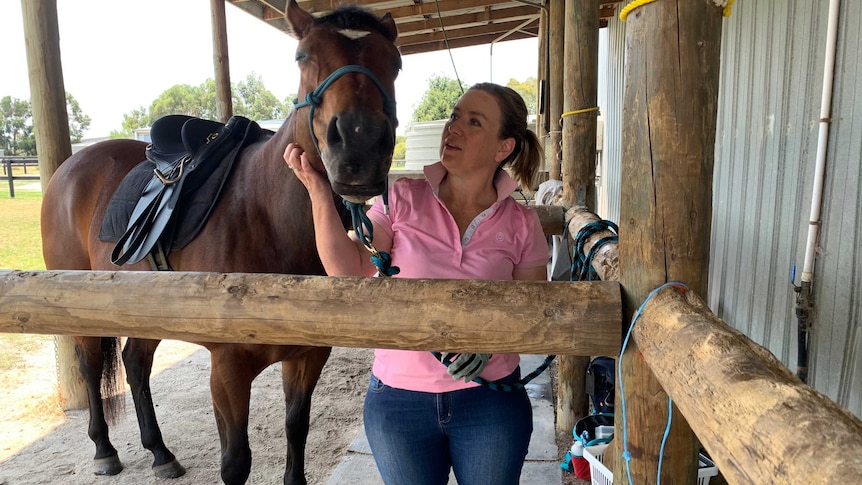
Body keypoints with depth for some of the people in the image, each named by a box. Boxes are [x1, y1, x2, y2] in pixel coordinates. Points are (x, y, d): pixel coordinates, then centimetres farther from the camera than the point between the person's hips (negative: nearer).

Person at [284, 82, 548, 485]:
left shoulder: (521, 223, -5)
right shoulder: (403, 199, -6)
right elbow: (347, 271, -14)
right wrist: (319, 192, -25)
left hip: (489, 401, 0)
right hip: (398, 399, 1)